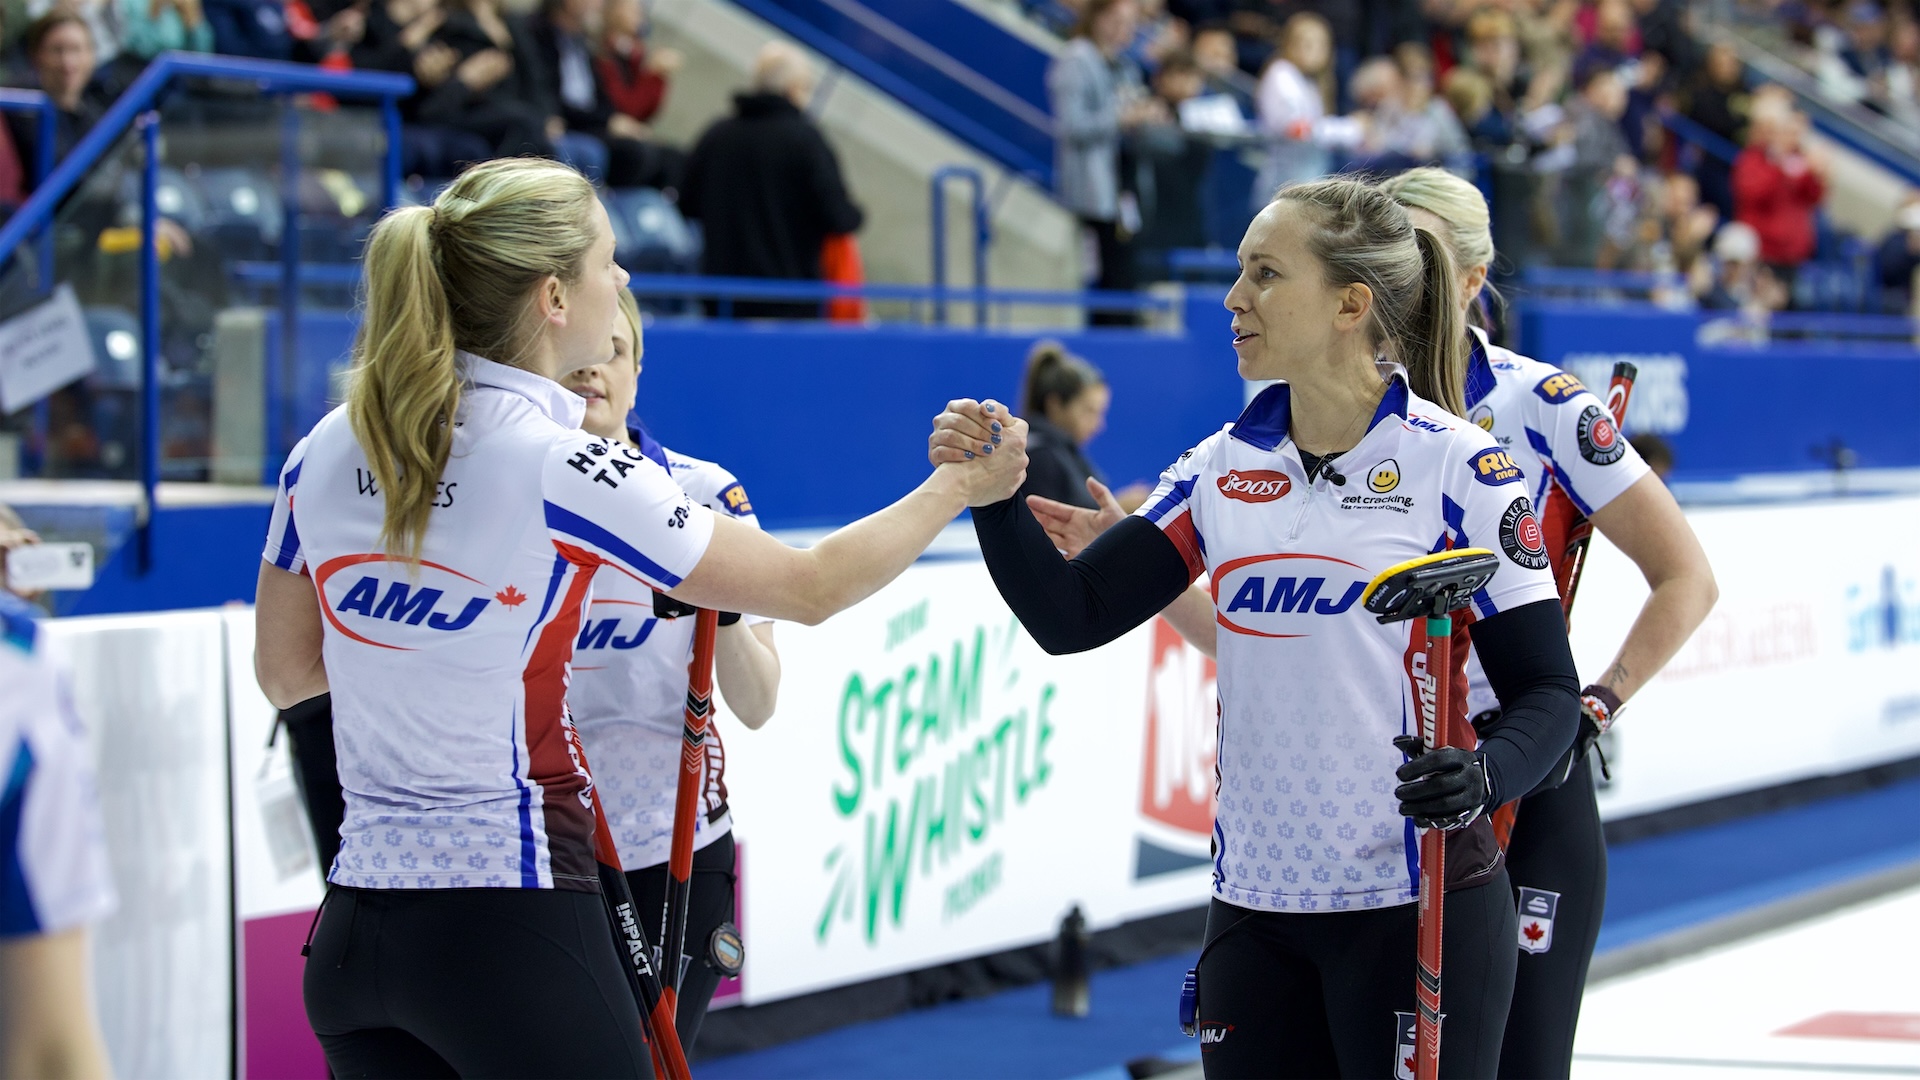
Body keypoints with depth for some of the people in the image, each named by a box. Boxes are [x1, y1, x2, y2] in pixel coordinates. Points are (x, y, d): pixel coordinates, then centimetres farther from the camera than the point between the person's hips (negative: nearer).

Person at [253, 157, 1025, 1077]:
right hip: (507, 931, -6)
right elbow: (810, 587, -4)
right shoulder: (562, 473, -14)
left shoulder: (325, 452, 3)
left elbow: (282, 673, 15)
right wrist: (962, 483, 10)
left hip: (349, 934, 6)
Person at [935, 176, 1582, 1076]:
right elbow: (1071, 617, 5)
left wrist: (1483, 778, -26)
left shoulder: (1457, 464, -7)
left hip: (1416, 906, -5)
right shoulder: (1223, 468, 8)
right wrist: (993, 493, -9)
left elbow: (1547, 690, -7)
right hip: (1254, 904, 5)